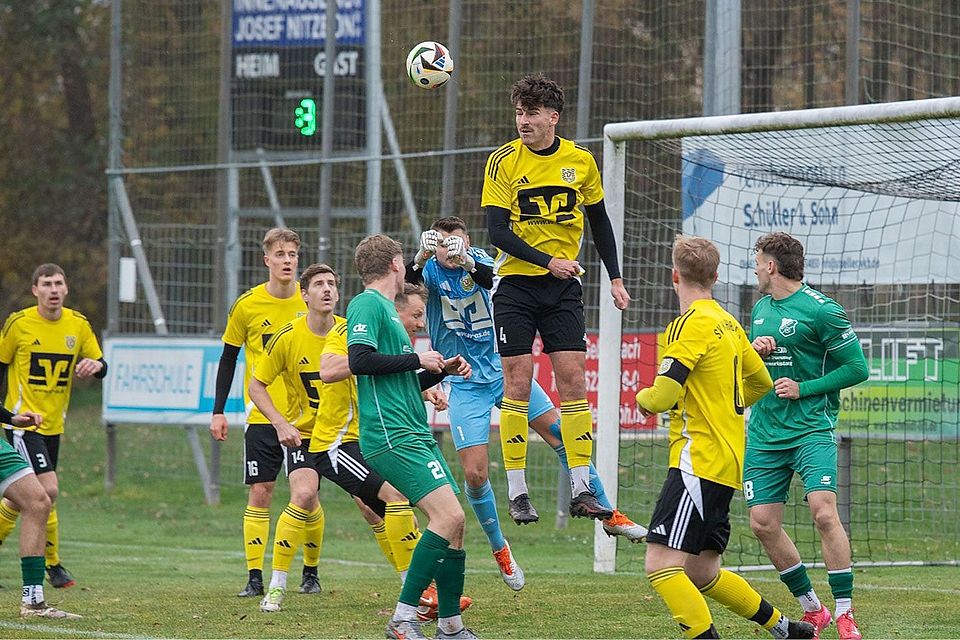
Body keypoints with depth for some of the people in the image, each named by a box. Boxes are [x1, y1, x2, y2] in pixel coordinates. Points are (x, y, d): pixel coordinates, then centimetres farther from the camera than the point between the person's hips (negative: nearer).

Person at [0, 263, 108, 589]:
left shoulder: (78, 325, 2)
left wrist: (96, 365, -19)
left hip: (53, 425, 5)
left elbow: (101, 367, 5)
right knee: (47, 490, -16)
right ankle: (53, 565, -4)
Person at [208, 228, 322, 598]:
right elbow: (228, 359, 6)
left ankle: (311, 572, 16)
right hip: (261, 414, -1)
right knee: (260, 493, -4)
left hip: (305, 415, 1)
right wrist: (218, 411, 2)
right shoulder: (247, 305, -3)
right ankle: (255, 577, -1)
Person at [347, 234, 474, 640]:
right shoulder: (367, 304, -5)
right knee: (448, 516, -20)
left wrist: (442, 370, 20)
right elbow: (360, 359, -21)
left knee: (453, 522, 8)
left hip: (414, 435, 10)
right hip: (392, 435, -10)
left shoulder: (385, 308, 25)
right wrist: (417, 360, -11)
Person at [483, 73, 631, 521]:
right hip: (516, 283, -2)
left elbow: (599, 222, 15)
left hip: (564, 285, 2)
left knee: (572, 378, -4)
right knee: (518, 381, -4)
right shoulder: (504, 161, -6)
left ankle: (581, 491, -2)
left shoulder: (580, 161, 3)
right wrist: (547, 261, -22)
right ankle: (516, 492, 1)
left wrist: (615, 278, 12)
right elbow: (497, 231, -11)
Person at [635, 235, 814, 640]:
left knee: (661, 565, -16)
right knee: (701, 574, 17)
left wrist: (643, 398, 5)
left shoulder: (692, 323, -12)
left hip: (697, 462, -9)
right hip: (726, 463, 9)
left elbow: (662, 396, -17)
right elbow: (761, 383, 28)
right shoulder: (728, 324, 15)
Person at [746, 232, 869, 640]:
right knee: (763, 523, 1)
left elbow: (857, 367, -8)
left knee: (823, 512, -21)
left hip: (811, 431, -7)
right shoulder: (760, 308, 15)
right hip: (764, 434, 7)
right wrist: (754, 349, 3)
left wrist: (804, 388, -13)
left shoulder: (820, 310, -8)